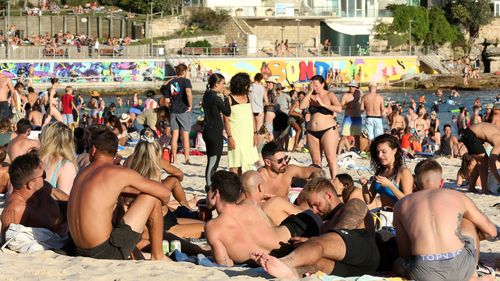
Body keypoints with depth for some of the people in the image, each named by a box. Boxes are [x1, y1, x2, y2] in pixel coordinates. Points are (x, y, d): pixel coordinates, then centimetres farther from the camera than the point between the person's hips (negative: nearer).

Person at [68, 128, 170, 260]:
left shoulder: (82, 173, 11)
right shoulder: (120, 173, -9)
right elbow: (164, 193, -2)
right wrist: (160, 204, 21)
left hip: (81, 252, 7)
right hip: (107, 253, -7)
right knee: (152, 197, 3)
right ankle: (158, 257, 11)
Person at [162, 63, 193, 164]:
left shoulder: (170, 83, 8)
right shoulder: (185, 81, -8)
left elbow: (167, 100, 6)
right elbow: (189, 93, -27)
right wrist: (190, 105, -14)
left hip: (173, 111, 4)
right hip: (184, 111, -4)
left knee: (174, 135, 9)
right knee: (185, 136, 2)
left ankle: (174, 159, 10)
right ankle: (186, 159, 4)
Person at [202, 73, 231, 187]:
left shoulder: (207, 95, 9)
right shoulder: (215, 97, -18)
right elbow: (227, 112, -12)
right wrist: (226, 97, -7)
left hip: (208, 131, 9)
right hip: (215, 133, -9)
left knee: (211, 162, 15)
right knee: (213, 163, -4)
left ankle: (209, 186, 20)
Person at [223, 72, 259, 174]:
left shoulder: (247, 97, 11)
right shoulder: (230, 98, -5)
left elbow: (252, 116, 14)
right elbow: (226, 119, -8)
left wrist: (255, 133, 8)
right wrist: (229, 137, -14)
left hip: (248, 135, 5)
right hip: (236, 135, -5)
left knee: (246, 163, 6)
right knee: (235, 164, -7)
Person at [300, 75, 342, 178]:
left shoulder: (329, 96, -1)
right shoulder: (311, 96, 10)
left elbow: (339, 109, -15)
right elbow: (302, 106, -5)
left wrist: (323, 104, -18)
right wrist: (310, 92, -5)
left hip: (328, 131, -5)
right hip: (312, 132, 5)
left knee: (331, 158, -11)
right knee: (316, 161, 5)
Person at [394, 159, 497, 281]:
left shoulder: (401, 205, 20)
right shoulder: (458, 197, 18)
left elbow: (404, 252, 20)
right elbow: (491, 231, 28)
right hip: (461, 268, 3)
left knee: (398, 263, 35)